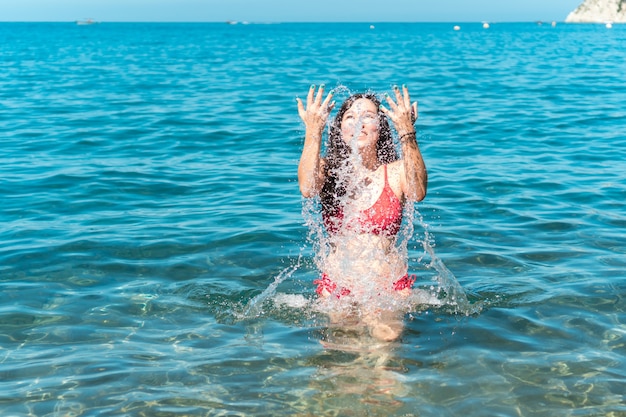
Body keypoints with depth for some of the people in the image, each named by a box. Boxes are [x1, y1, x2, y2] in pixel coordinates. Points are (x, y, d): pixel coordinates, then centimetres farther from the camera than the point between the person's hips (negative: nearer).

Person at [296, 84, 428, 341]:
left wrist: (407, 133, -33)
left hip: (390, 288, -1)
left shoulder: (397, 171, -1)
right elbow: (307, 188, -22)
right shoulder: (328, 169, 2)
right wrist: (313, 131, -28)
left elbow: (417, 193, -25)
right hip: (336, 289, 1)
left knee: (387, 337, -19)